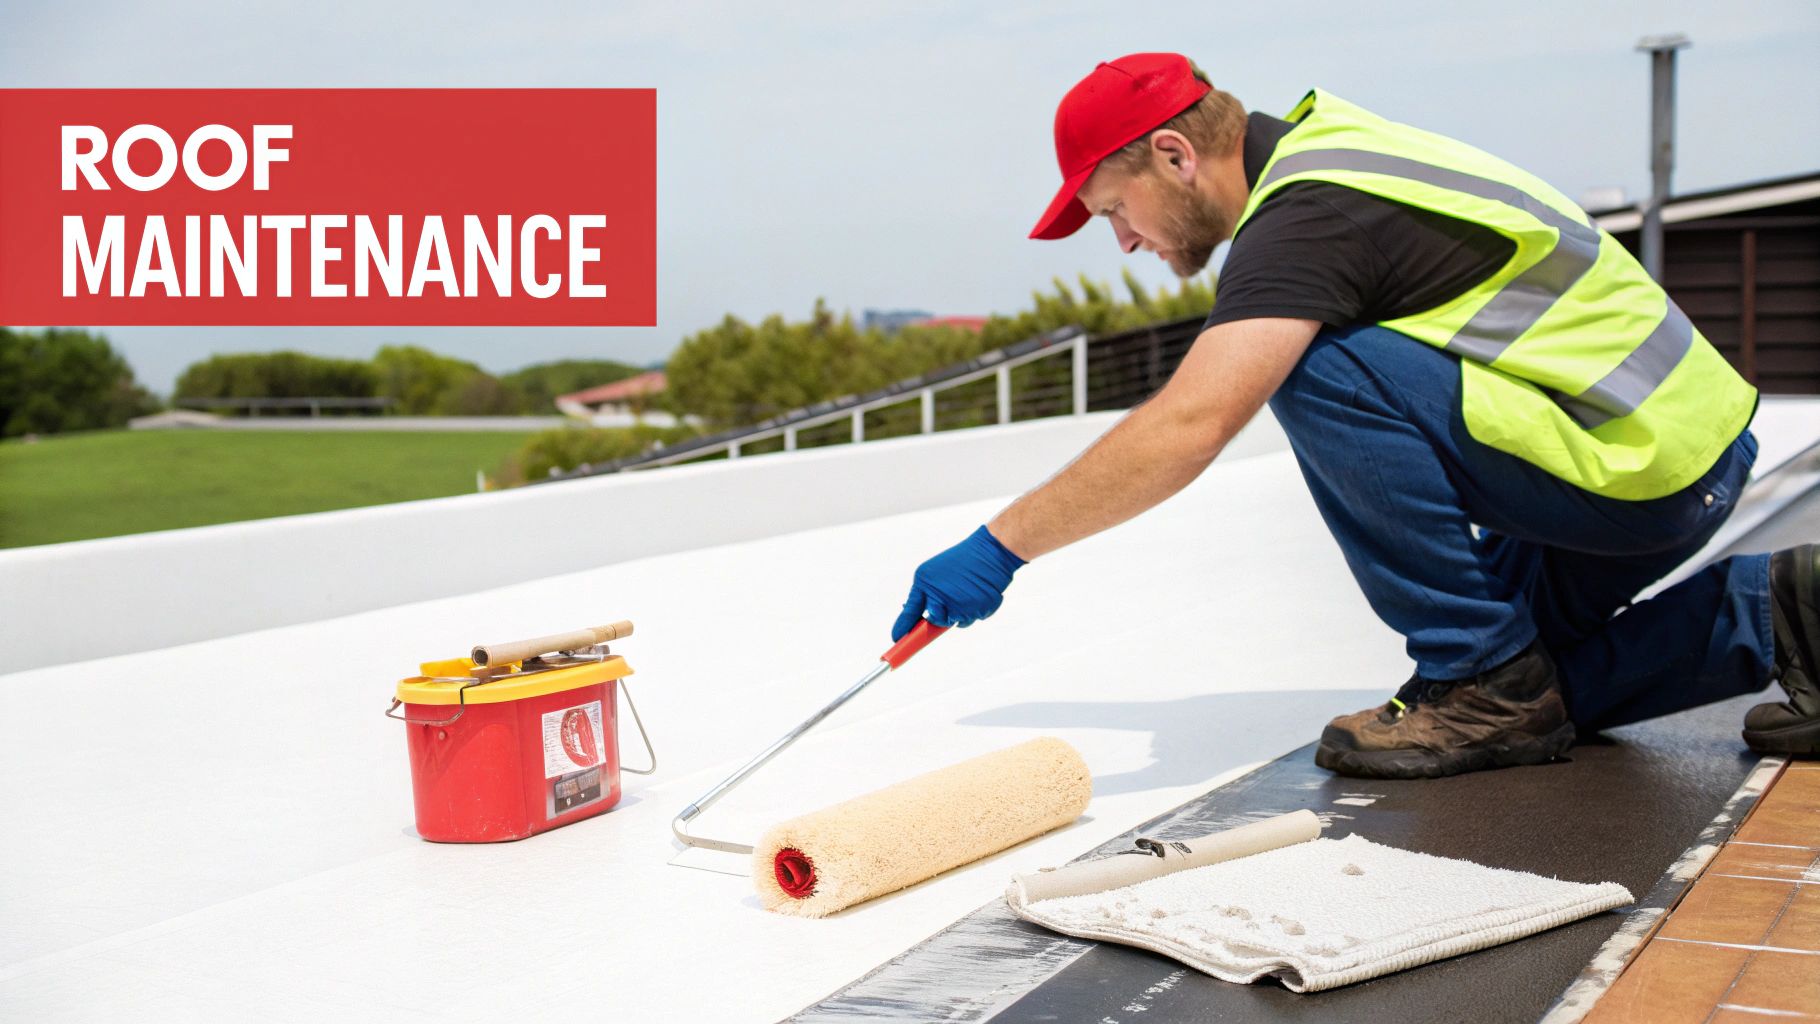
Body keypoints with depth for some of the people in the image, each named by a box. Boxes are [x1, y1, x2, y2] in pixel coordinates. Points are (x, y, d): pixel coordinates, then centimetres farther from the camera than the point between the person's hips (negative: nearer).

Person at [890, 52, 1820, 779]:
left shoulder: (1307, 208, -19)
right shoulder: (1326, 150, 11)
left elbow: (1188, 425, -31)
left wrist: (1001, 545, -26)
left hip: (1640, 460, -10)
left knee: (1312, 368, -20)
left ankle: (1484, 681, -10)